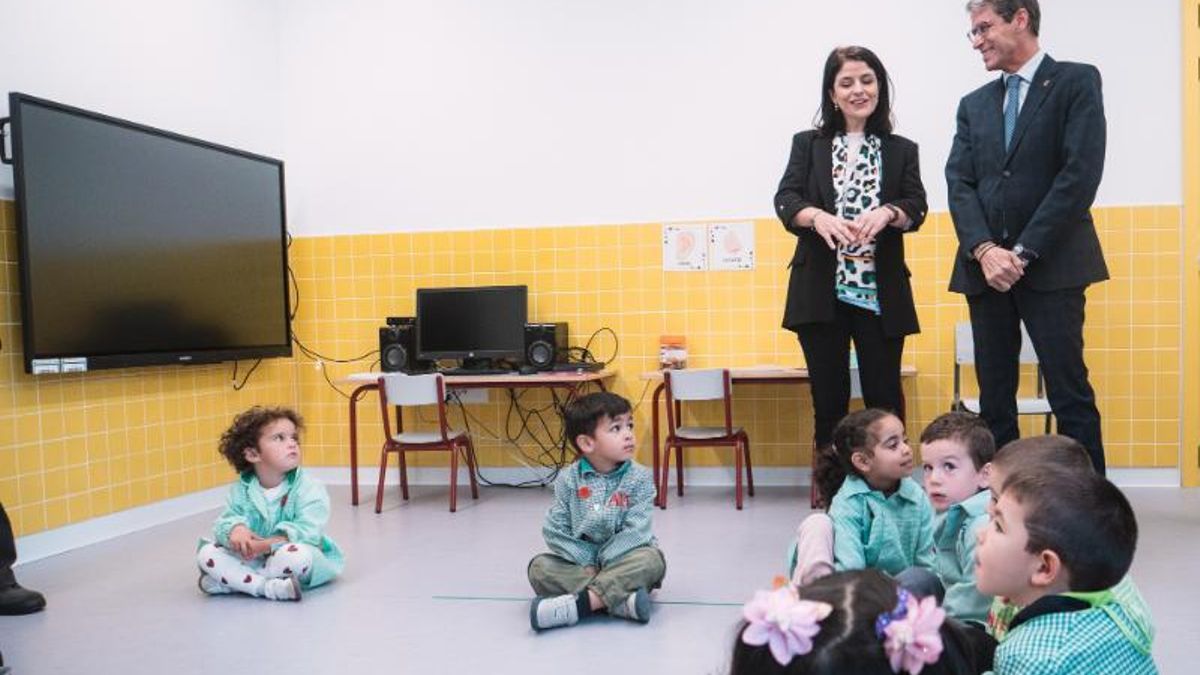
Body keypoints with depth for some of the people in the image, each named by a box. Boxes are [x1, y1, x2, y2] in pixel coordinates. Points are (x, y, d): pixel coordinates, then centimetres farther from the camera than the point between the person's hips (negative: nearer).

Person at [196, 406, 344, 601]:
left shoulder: (310, 488, -13)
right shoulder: (241, 490, 1)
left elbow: (307, 531, -22)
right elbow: (225, 521, -7)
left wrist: (265, 545, -31)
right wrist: (236, 529, -32)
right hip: (251, 557, 4)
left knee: (296, 553, -37)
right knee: (206, 552, -14)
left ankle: (236, 580, -17)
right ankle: (269, 587, -25)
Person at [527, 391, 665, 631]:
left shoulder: (639, 478, -7)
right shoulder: (568, 479, -3)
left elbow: (635, 531, -14)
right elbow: (555, 530, -5)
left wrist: (602, 563, -21)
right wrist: (586, 564, -16)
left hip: (622, 561, -1)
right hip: (579, 562, 1)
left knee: (651, 559, -30)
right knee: (539, 566, -22)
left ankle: (581, 602, -37)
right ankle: (620, 600, -34)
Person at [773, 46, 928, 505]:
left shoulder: (901, 150, 12)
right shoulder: (808, 144, 10)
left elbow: (916, 207, -1)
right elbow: (787, 200, -3)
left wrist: (886, 213, -24)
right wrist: (818, 217, -25)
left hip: (881, 293, 0)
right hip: (821, 293, 0)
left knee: (884, 399, 2)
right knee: (829, 401, 5)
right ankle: (831, 493, 15)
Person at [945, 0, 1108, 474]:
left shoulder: (1076, 82, 2)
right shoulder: (974, 104, 17)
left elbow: (1080, 174, -9)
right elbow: (959, 183, 6)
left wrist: (1023, 251, -13)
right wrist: (985, 250, -11)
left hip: (1051, 266, -5)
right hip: (985, 269, 5)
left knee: (1070, 395, -4)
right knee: (994, 397, 7)